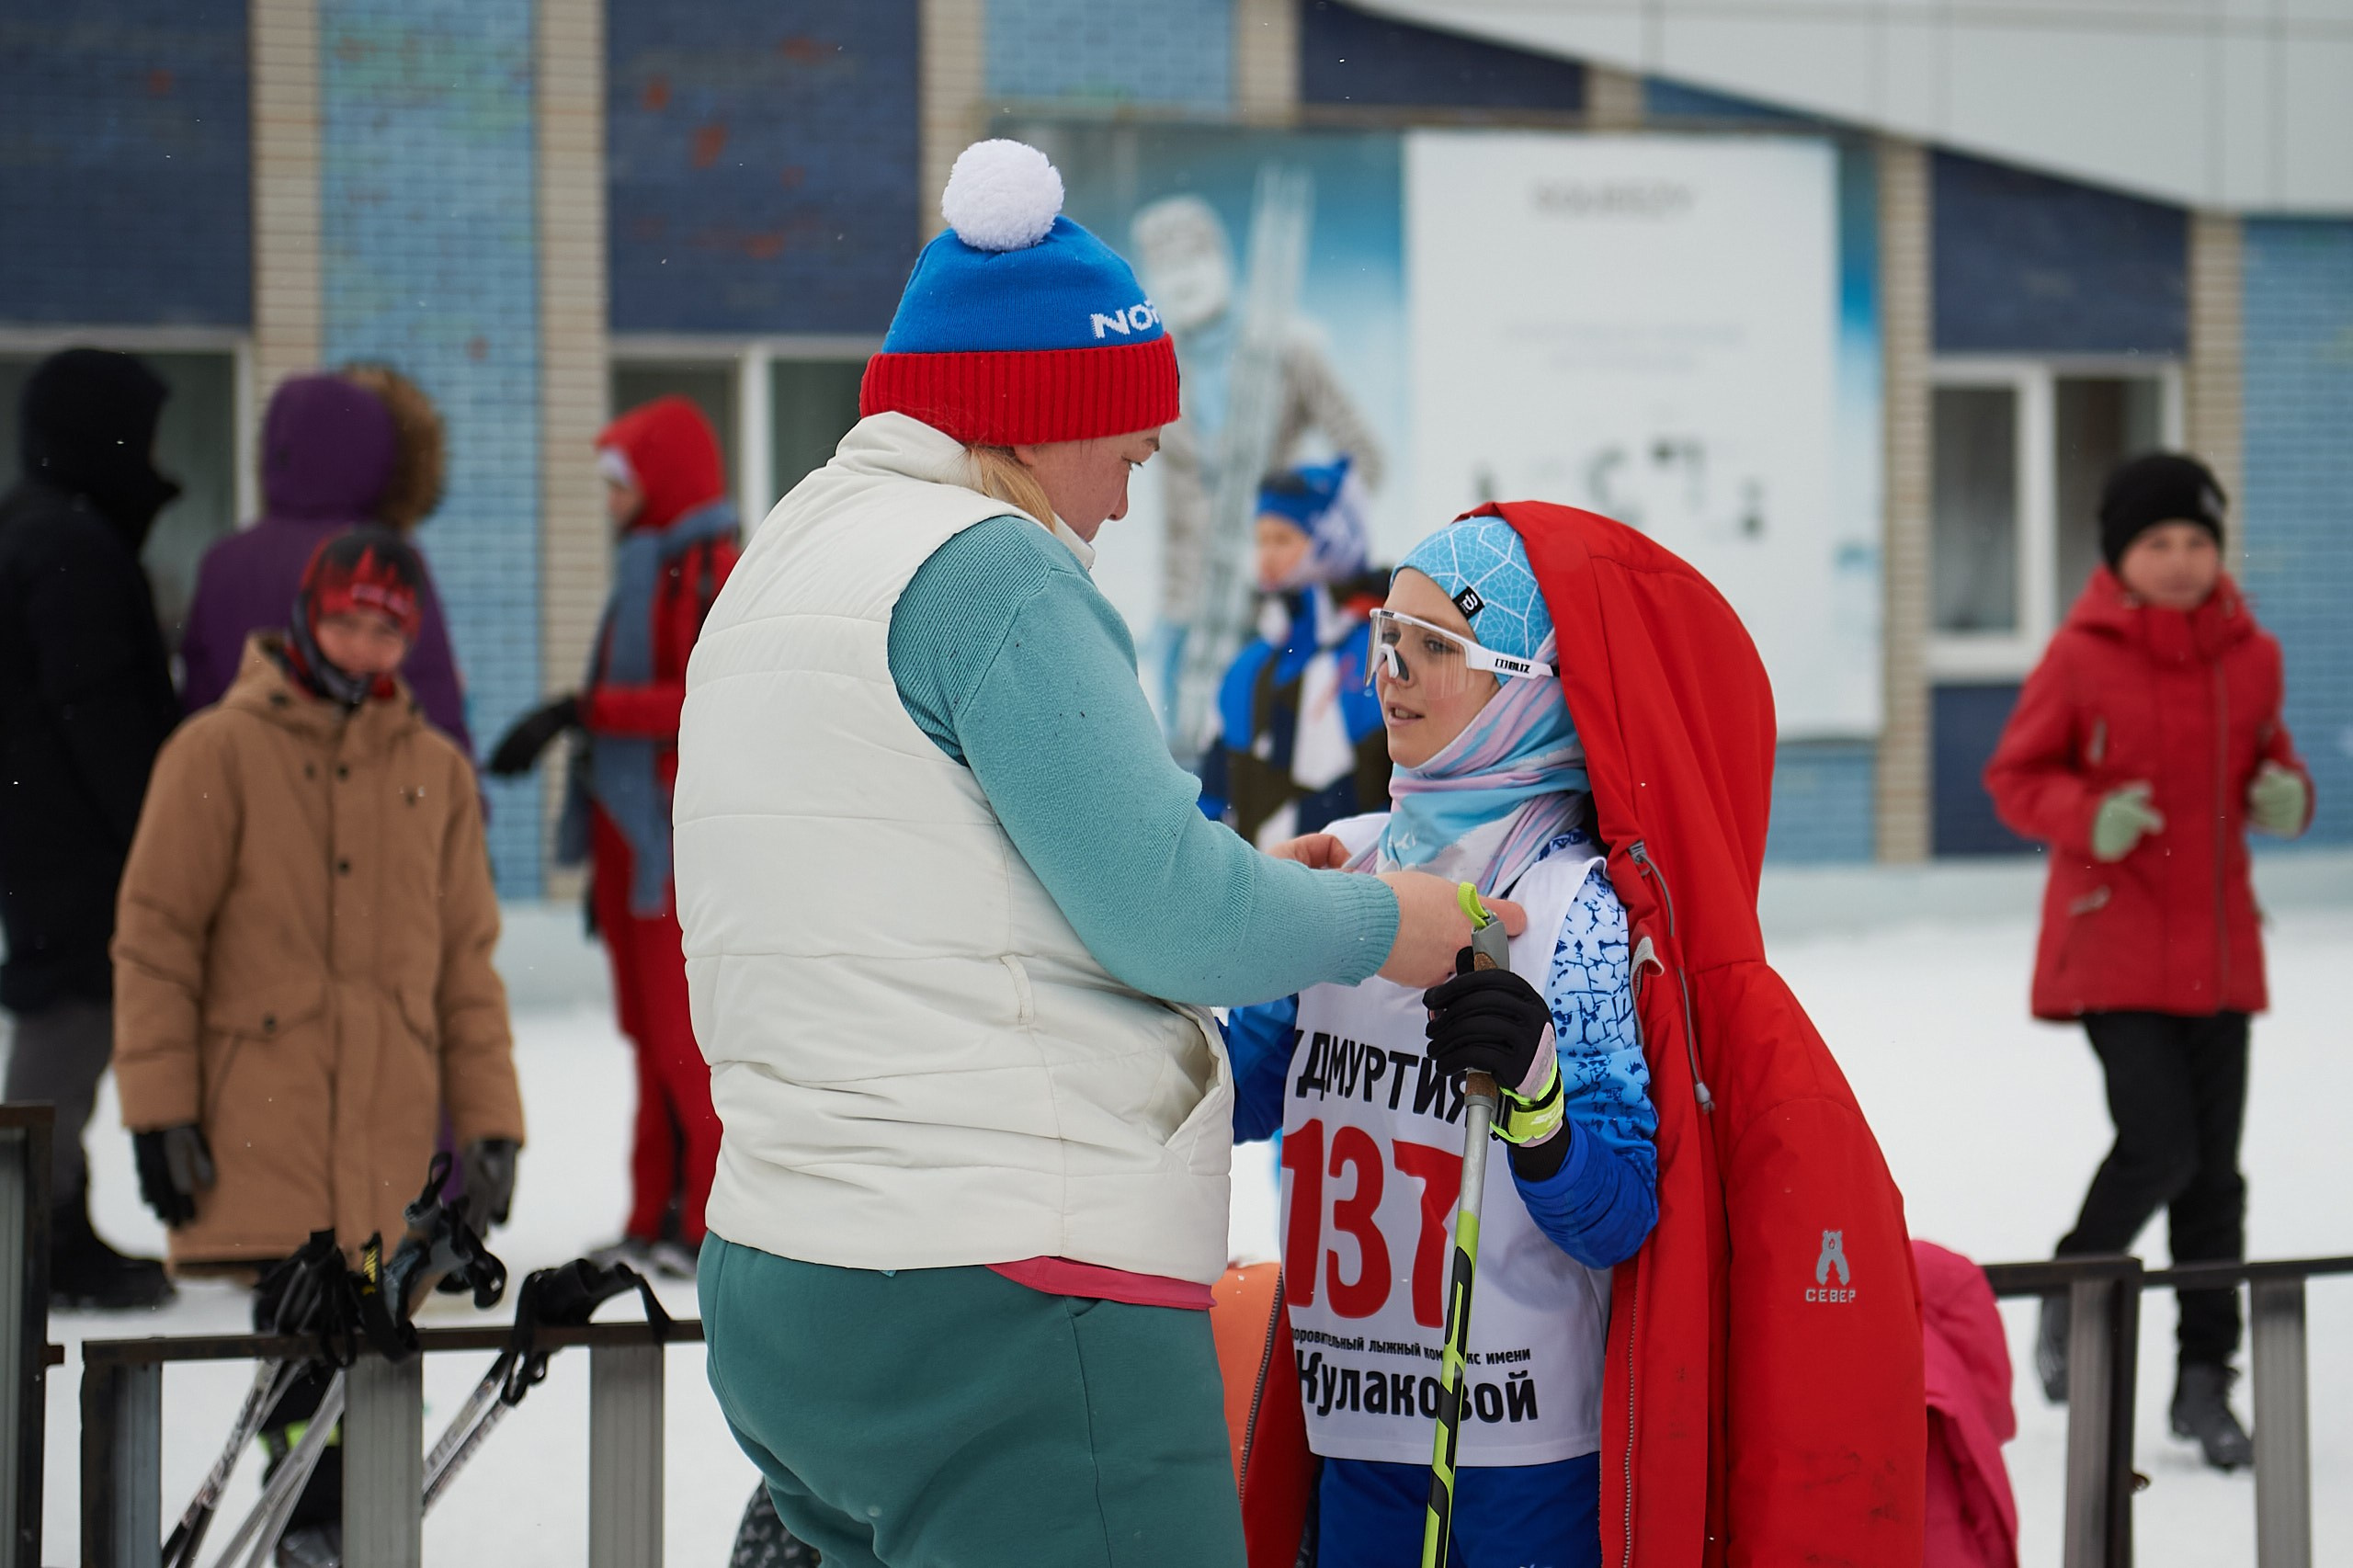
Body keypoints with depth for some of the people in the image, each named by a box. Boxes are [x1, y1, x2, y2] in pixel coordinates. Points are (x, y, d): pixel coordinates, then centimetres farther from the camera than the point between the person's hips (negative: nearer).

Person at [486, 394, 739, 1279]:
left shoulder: (715, 573, -10)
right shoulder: (645, 569, 19)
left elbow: (709, 701, -20)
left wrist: (584, 710, -21)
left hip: (683, 840, -9)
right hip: (627, 834, 9)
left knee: (690, 1035, -8)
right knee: (650, 1032, 10)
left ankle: (719, 1222, -4)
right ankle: (656, 1221, 13)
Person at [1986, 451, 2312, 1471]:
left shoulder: (2250, 656, 4)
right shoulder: (2080, 657, -8)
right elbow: (2014, 777, -3)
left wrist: (2284, 795, -6)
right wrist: (2090, 816, -21)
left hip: (2217, 945, 4)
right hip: (2112, 942, -4)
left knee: (2214, 1170, 5)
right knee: (2158, 1142, -15)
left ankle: (2203, 1379, 15)